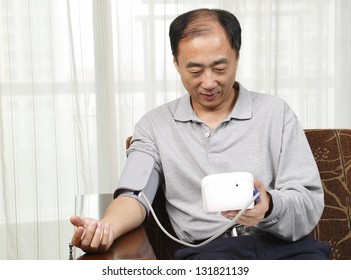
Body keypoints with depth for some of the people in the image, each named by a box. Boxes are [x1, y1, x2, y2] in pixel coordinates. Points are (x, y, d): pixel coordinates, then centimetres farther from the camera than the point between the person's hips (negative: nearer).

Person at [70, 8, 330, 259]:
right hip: (208, 250, 0)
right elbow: (136, 195, 1)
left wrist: (270, 208, -22)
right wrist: (106, 228, -22)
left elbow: (310, 203, 2)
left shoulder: (276, 113, 7)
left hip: (285, 244, 1)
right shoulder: (155, 125, 11)